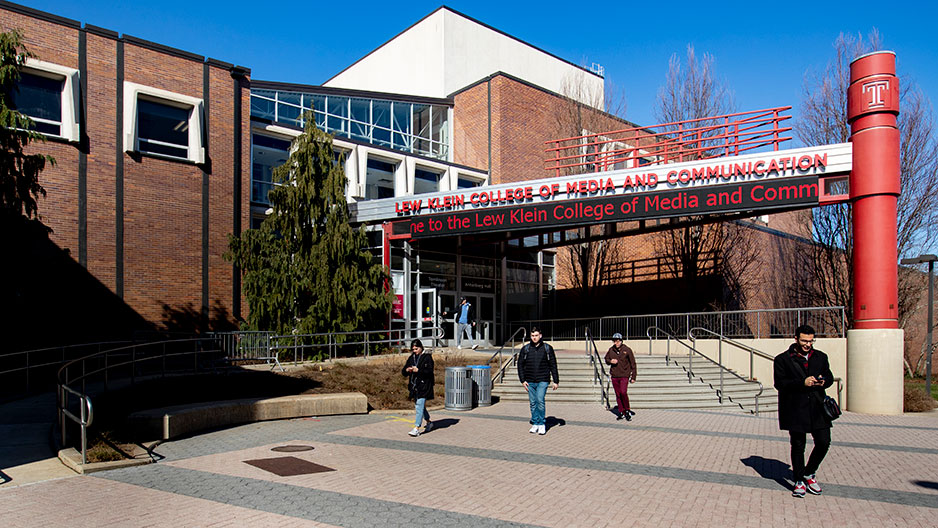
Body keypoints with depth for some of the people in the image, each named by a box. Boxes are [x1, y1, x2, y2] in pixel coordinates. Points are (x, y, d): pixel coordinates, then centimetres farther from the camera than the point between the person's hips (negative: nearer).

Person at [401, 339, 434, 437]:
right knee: (419, 406, 16)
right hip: (414, 386, 7)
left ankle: (416, 429, -15)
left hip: (424, 385, -7)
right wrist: (407, 370, -10)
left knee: (419, 406, -14)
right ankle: (429, 422, 36)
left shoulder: (427, 357, -5)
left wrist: (418, 370, -23)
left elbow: (429, 371, -14)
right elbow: (403, 372, 12)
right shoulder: (411, 358, 12)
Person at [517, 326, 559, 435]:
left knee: (540, 400, -14)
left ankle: (542, 424, -2)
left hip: (542, 381, -2)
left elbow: (553, 365, 6)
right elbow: (520, 365, 9)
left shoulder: (547, 348, 2)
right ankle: (535, 424, 17)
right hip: (530, 381, 3)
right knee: (533, 403, 6)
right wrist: (522, 380, 1)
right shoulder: (525, 349, 5)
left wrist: (556, 381, 3)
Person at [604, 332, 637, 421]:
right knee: (618, 395, 7)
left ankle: (627, 410, 2)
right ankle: (621, 412, 18)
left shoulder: (627, 350, -7)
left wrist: (633, 377, -1)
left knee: (623, 392, -17)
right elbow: (606, 359, 17)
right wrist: (610, 361, -8)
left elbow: (633, 364, 0)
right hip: (614, 376, 4)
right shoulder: (611, 350, 2)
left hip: (624, 375, -4)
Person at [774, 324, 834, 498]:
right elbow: (780, 383, -8)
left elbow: (830, 377, 18)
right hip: (796, 410, -4)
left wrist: (824, 381, -6)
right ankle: (799, 481, 18)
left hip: (817, 408, 4)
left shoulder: (821, 357, 13)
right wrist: (803, 383, -19)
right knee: (798, 446, 5)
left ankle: (809, 473, 26)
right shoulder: (783, 359, -2)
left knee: (824, 442, 2)